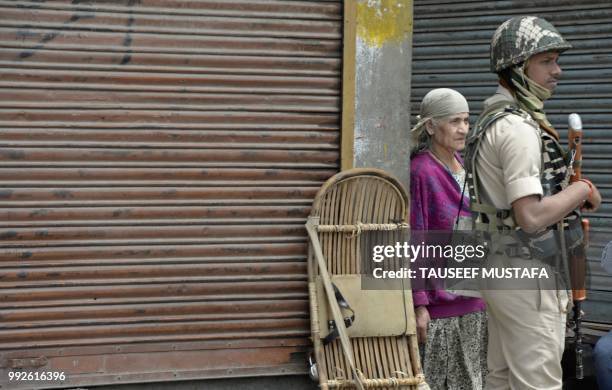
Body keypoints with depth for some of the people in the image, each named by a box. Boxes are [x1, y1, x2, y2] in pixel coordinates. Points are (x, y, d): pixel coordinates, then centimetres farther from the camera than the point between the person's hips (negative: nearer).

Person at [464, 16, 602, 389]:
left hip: (503, 268, 10)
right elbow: (531, 215, -26)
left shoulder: (493, 119, 13)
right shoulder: (520, 128, -19)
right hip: (530, 275, -10)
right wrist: (582, 190, -12)